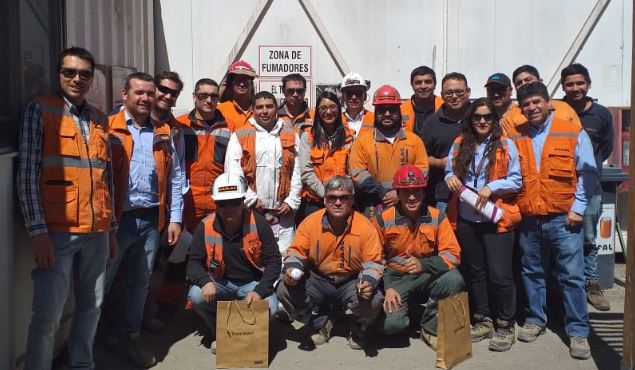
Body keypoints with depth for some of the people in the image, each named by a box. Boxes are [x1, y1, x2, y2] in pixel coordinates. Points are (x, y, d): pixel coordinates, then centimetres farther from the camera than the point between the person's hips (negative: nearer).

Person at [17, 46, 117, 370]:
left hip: (97, 232, 5)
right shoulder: (40, 109, 0)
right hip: (56, 231, -5)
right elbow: (27, 174, -7)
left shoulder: (99, 119, 15)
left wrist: (111, 228, 16)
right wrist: (37, 231, -14)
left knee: (91, 305, 12)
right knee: (48, 314, -5)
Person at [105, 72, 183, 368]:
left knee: (140, 282, 14)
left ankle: (130, 338, 29)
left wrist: (175, 218, 4)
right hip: (117, 218, -4)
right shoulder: (108, 129, -3)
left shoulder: (163, 133, 10)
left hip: (151, 220, 4)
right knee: (101, 281, 6)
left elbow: (175, 177, 9)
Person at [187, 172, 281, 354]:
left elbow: (274, 261, -12)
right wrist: (205, 281, -29)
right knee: (197, 296, -27)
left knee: (270, 307, -29)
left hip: (252, 282, -1)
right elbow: (194, 262, -6)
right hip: (219, 283, 2)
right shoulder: (205, 227, -11)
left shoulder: (259, 224, -15)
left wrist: (260, 291, -26)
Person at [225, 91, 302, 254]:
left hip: (283, 211, 1)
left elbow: (297, 171, 7)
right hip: (251, 211, -1)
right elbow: (233, 173, -3)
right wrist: (252, 200, -7)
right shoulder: (239, 136, 4)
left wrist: (291, 201, -1)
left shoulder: (291, 136, 10)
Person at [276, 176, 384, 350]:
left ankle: (358, 331, 8)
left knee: (373, 301, -32)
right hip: (318, 280, 2)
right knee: (284, 290, -20)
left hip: (352, 282, -2)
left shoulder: (365, 226, -13)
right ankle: (321, 324, 9)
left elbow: (373, 262, -10)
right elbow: (296, 251, -2)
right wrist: (292, 268, -24)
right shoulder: (310, 222, -8)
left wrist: (369, 282, -31)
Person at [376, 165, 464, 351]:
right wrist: (387, 287, -12)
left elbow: (453, 255, -10)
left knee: (454, 278, -30)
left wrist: (424, 265, -27)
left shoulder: (438, 218, -5)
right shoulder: (384, 219, -7)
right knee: (390, 323, -26)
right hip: (396, 279, -1)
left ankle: (431, 327, -6)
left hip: (428, 278, 1)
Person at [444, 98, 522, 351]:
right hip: (466, 218, 4)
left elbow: (516, 180, -4)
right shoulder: (460, 144, 8)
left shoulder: (506, 145, -3)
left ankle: (505, 326, 11)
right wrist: (450, 178, -8)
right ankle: (483, 320, 28)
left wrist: (491, 187, -18)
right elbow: (450, 171, 14)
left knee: (499, 273, -4)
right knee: (475, 271, 14)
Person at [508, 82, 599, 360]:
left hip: (563, 219, -3)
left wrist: (578, 208, -7)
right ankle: (535, 320, 28)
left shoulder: (573, 133, -1)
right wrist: (513, 205, 1)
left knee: (571, 275, -1)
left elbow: (588, 173, -1)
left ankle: (578, 331, 9)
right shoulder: (514, 137, 6)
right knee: (532, 273, 13)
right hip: (529, 219, 3)